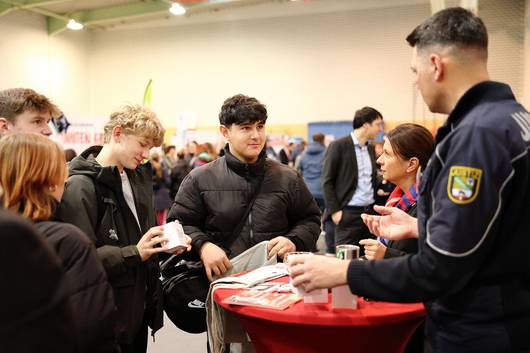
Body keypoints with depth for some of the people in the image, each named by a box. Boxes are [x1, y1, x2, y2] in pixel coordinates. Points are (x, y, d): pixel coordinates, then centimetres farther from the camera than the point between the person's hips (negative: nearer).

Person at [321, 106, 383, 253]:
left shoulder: (371, 149, 14)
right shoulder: (338, 146, -7)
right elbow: (327, 181, -8)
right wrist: (334, 210, -13)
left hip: (370, 211, 7)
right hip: (348, 213, -6)